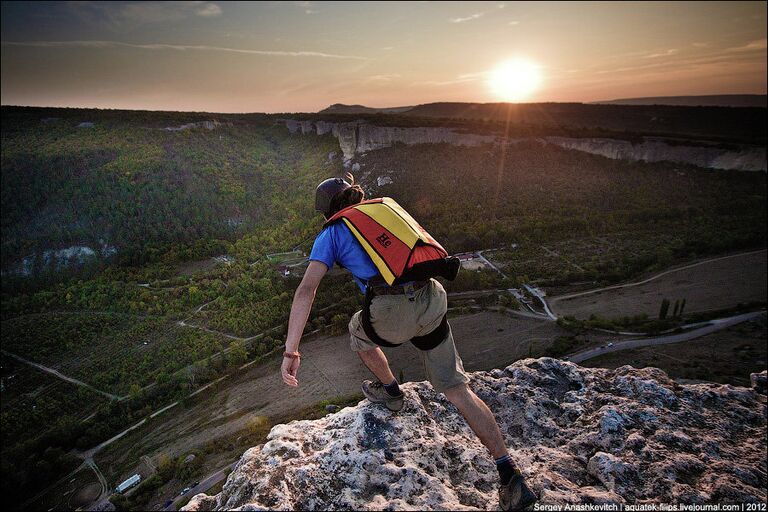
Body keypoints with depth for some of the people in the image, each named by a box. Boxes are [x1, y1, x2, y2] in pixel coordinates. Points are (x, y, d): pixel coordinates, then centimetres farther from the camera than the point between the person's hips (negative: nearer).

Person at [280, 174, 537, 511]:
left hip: (391, 315, -4)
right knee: (457, 389, 15)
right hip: (432, 302, 5)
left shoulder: (331, 233, 10)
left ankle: (391, 391, 50)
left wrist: (291, 351, -4)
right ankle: (511, 477, 15)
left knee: (358, 331, 32)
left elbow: (306, 289, -3)